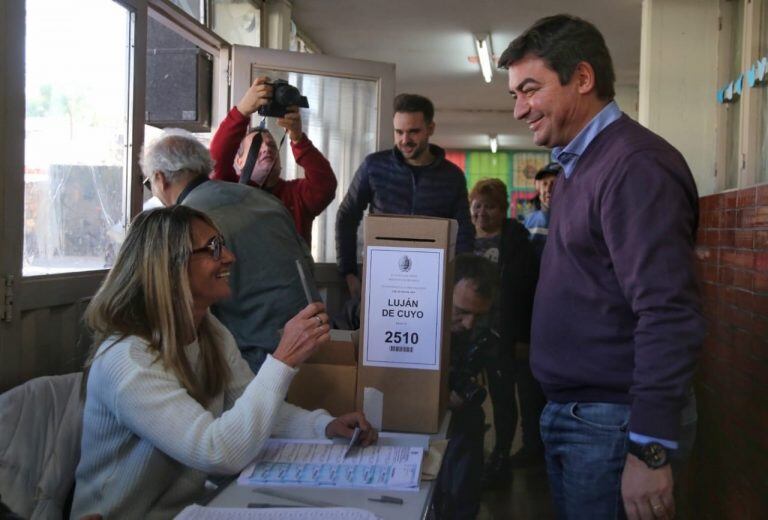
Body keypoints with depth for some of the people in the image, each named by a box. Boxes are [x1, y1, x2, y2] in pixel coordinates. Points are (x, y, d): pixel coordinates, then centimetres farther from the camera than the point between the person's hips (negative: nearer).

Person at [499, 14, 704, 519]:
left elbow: (669, 318, -24)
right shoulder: (578, 166, 14)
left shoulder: (635, 165, -18)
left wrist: (652, 451, -24)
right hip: (569, 411, 9)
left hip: (613, 423, -9)